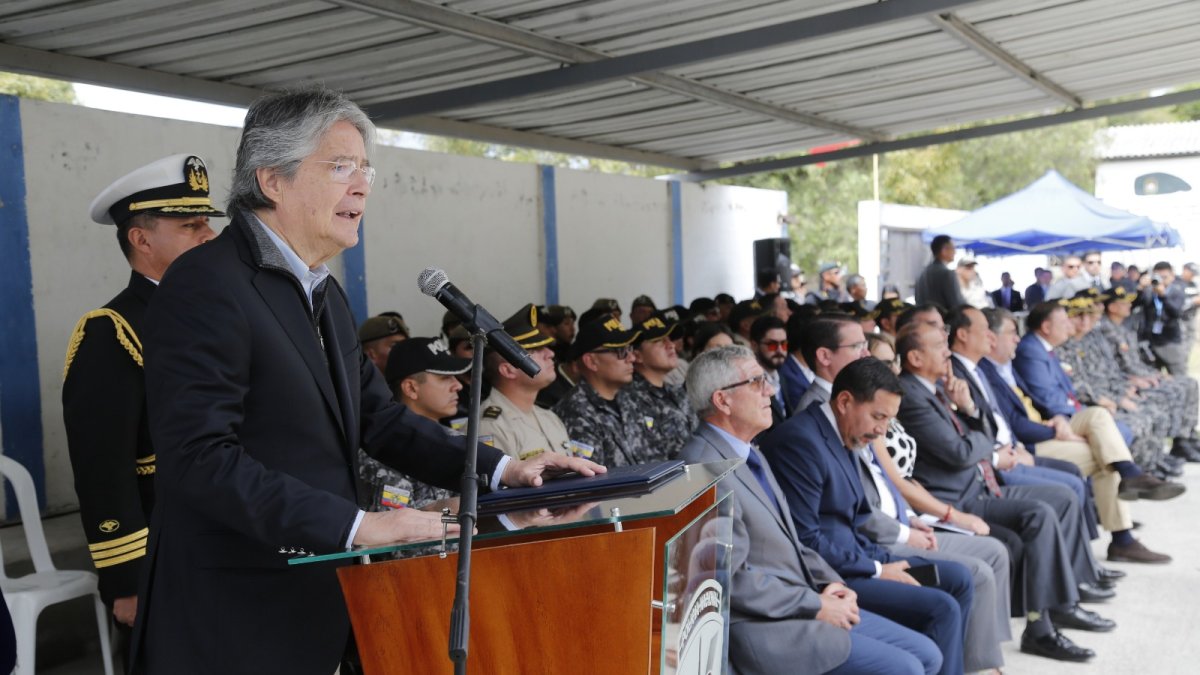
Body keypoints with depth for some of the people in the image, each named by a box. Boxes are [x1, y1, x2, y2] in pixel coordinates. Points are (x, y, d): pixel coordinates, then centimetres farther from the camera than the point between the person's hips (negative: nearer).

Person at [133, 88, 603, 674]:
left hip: (316, 602, 8)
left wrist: (499, 469, 2)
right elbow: (200, 455, -25)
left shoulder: (325, 294, 13)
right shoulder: (205, 285, -16)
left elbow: (378, 418, 14)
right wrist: (355, 526, -29)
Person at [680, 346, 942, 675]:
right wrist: (817, 606, -13)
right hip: (763, 627, -10)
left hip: (805, 606, 10)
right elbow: (736, 579, -21)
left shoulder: (751, 455, 14)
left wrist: (832, 584, 3)